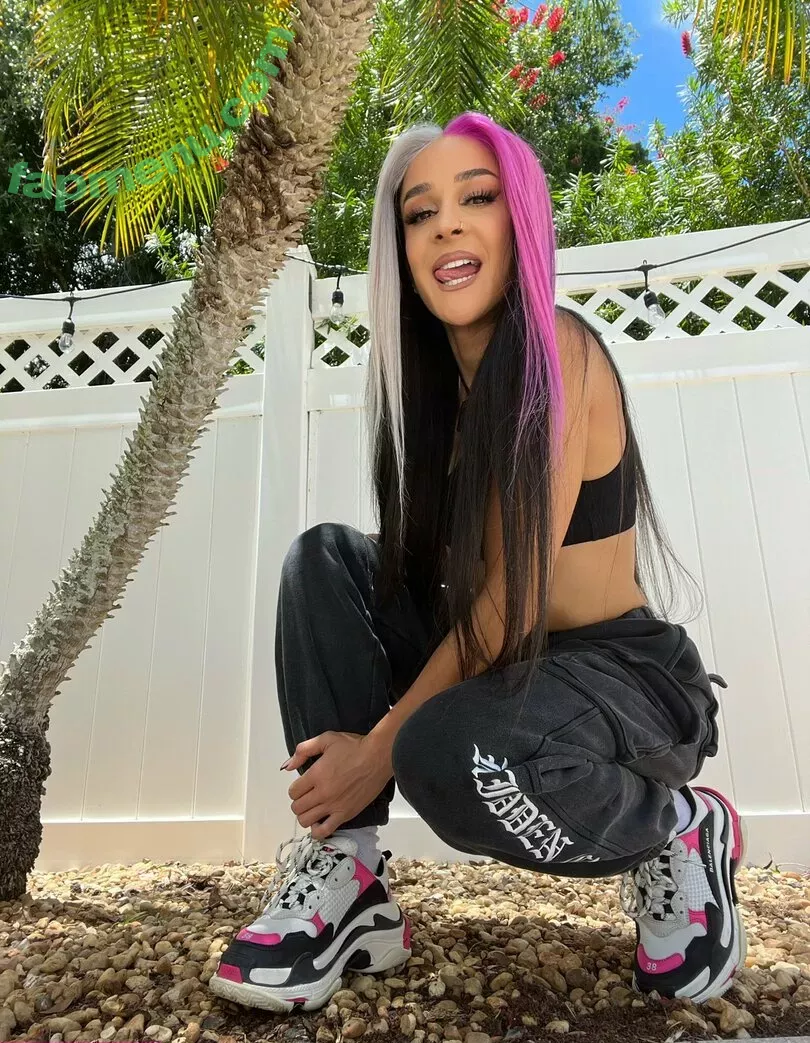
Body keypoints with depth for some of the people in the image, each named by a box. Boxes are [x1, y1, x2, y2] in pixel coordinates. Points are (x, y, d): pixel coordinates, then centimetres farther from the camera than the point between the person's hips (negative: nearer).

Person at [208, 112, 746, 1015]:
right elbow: (436, 579, 7)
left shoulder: (555, 350, -18)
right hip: (500, 665, 7)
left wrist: (381, 749, -14)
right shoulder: (437, 375, 6)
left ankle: (672, 831, -1)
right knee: (325, 560, -5)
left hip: (626, 678, -7)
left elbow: (510, 601, -22)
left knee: (449, 754, -36)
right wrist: (386, 726, -5)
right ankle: (345, 884, -5)